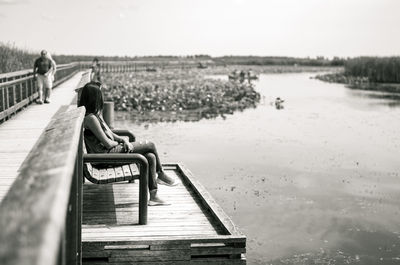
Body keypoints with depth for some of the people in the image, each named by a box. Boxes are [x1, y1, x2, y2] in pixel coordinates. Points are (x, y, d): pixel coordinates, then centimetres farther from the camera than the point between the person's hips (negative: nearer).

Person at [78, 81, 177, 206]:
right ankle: (161, 174, 12)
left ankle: (153, 196, 6)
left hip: (114, 149, 10)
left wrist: (123, 140, -2)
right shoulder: (90, 118, -21)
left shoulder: (96, 114, 11)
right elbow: (108, 143, -20)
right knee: (150, 145, -7)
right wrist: (120, 142, 1)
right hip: (108, 154, -10)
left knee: (150, 157, 0)